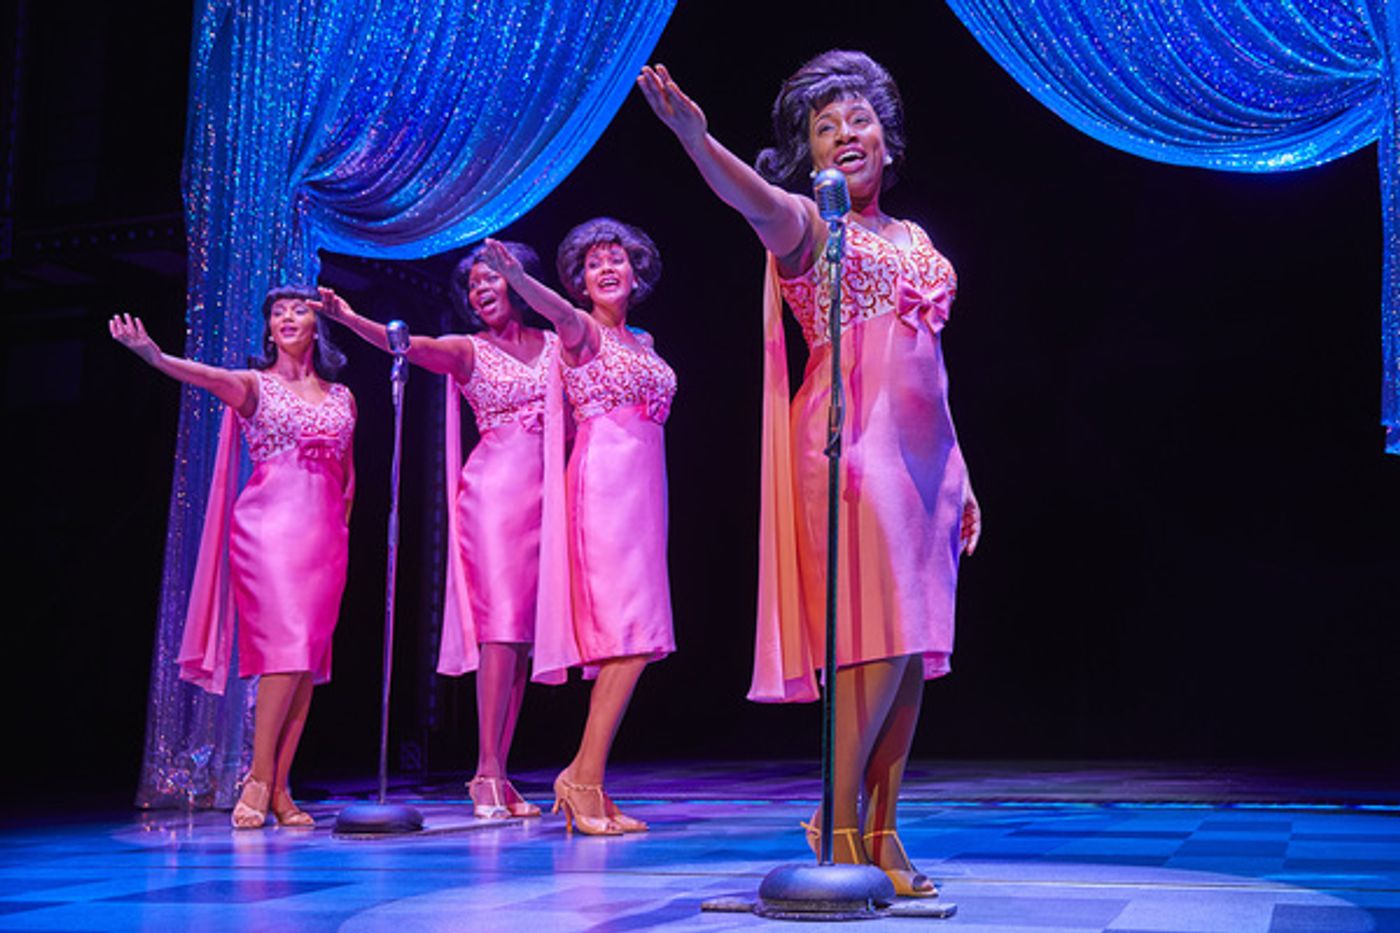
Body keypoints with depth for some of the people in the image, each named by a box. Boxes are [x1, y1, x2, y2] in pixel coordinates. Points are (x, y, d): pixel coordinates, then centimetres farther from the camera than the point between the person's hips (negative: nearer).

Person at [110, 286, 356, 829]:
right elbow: (212, 378, -17)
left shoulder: (341, 398, 17)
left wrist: (342, 524, 14)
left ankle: (279, 787, 1)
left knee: (310, 656, -2)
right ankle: (258, 781, -10)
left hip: (324, 530, 4)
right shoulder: (254, 385, 6)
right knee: (286, 645, -17)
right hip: (269, 523, -4)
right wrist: (156, 357, -36)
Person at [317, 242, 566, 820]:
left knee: (525, 630, 0)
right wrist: (351, 319, -25)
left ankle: (497, 773, 2)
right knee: (501, 622, -14)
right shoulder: (467, 351, 7)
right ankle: (487, 772, -15)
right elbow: (407, 344, -10)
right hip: (493, 490, -3)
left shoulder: (557, 345, 16)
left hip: (545, 496, 4)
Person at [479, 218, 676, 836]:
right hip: (603, 481, -7)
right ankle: (585, 780, -11)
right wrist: (514, 275, -43)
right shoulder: (581, 331, 1)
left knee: (631, 637, 2)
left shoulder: (643, 341, 22)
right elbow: (557, 309, -22)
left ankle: (587, 782, 6)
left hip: (643, 484, 7)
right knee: (630, 632, -16)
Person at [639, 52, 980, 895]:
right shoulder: (806, 225, 4)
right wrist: (695, 138, -41)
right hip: (852, 442, -6)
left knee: (917, 648, 4)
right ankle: (839, 822, -1)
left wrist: (961, 477, 20)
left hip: (923, 451, 7)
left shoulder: (914, 240, 22)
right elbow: (754, 196, -20)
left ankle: (881, 833, 12)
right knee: (883, 637, -13)